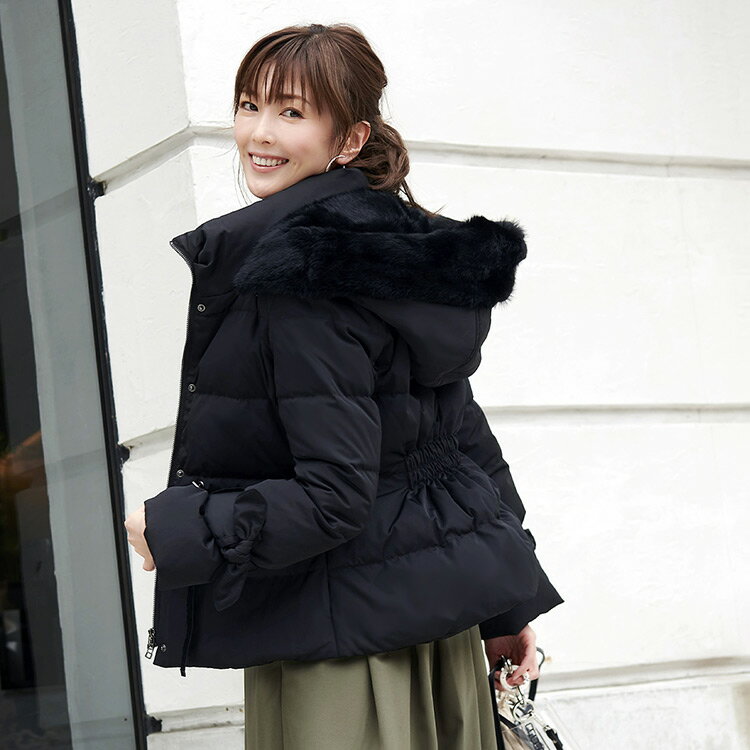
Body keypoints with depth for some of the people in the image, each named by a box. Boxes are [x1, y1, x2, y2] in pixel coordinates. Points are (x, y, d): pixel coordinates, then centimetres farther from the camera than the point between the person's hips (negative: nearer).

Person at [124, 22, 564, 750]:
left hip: (345, 636, -9)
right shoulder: (407, 250, 9)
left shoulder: (294, 276, -20)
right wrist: (504, 605, 18)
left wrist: (172, 531, -15)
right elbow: (463, 432, 13)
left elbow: (333, 497, -23)